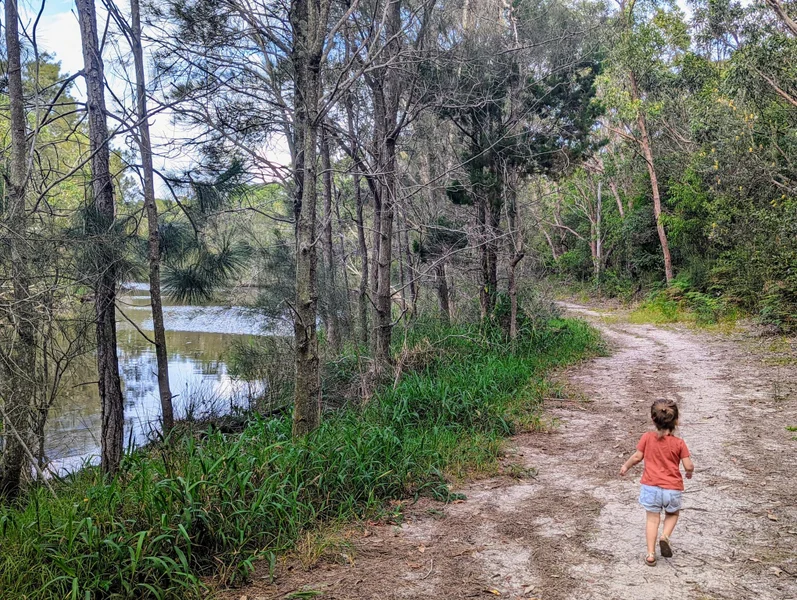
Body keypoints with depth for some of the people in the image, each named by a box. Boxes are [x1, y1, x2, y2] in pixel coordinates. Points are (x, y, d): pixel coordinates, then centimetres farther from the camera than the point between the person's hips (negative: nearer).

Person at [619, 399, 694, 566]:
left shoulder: (647, 438, -7)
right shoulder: (679, 443, -8)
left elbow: (637, 457, -2)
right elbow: (688, 466, -8)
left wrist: (626, 466, 16)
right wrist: (690, 471, 16)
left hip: (651, 486, 1)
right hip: (673, 488, 0)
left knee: (653, 519, 13)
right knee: (672, 514, 26)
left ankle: (650, 554, 8)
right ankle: (665, 536, 1)